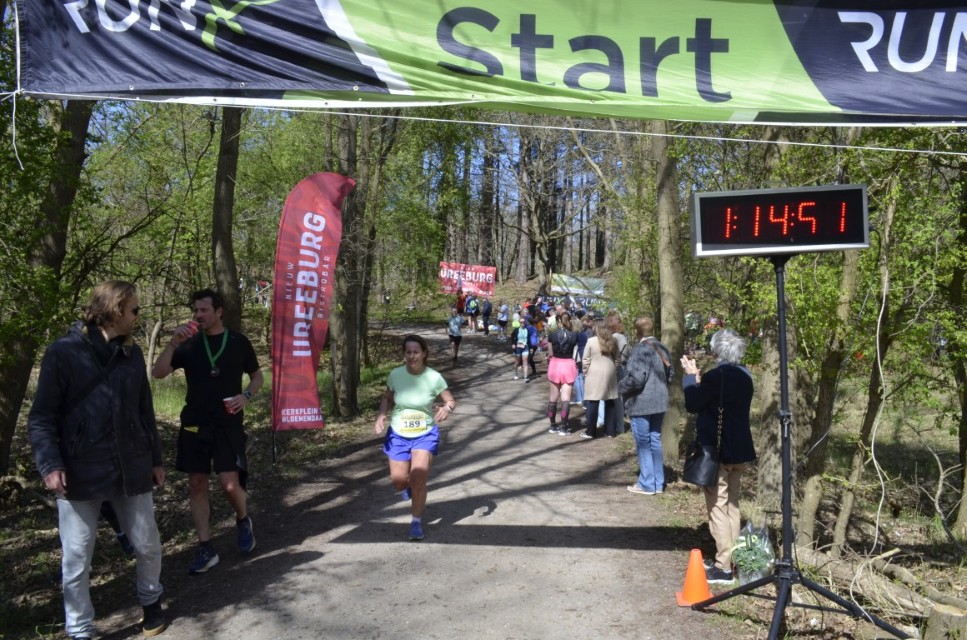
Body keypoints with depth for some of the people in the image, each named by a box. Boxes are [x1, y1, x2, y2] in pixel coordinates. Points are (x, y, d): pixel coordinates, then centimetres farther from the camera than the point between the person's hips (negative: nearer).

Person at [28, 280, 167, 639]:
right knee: (76, 559, 6)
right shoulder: (63, 352, -7)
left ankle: (150, 601, 39)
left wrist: (155, 458, 15)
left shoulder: (132, 354, 8)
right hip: (80, 472, -4)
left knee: (147, 545, 13)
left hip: (131, 469, 4)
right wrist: (50, 464, -17)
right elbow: (41, 417, -6)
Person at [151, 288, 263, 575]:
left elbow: (257, 376, 10)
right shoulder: (189, 344, 3)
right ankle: (206, 549, 12)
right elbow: (158, 373, -7)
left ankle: (243, 521, 22)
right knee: (197, 485, 4)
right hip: (195, 424, 3)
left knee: (230, 484, -10)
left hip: (228, 425, -2)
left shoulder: (238, 342, 0)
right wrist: (173, 343, -19)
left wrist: (246, 396, -9)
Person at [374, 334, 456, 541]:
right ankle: (409, 485, 42)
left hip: (425, 434, -2)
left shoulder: (434, 377, -15)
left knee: (418, 478, -14)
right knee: (399, 480, 2)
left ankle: (417, 521, 7)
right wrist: (381, 415, -11)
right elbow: (387, 398, 7)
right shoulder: (396, 374, -10)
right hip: (398, 434, 2)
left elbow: (451, 401, -4)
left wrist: (447, 408, -27)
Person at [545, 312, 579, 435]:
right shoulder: (574, 335, -3)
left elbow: (550, 353, -1)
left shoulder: (552, 335, -5)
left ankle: (553, 426, 17)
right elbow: (575, 354, -2)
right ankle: (564, 427, -1)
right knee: (565, 398, 1)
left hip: (555, 365, 0)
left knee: (553, 398, 11)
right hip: (569, 365, 0)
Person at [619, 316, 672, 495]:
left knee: (643, 443, 1)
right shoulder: (662, 349, 9)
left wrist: (621, 387, -6)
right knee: (655, 441, 14)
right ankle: (658, 482, 20)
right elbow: (669, 373, 15)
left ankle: (647, 484, 7)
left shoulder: (639, 349, -16)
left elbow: (636, 378, -22)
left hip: (641, 403, -8)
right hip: (659, 401, 8)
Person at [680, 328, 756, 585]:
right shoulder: (744, 376, 6)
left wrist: (690, 376, 1)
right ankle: (733, 559, 25)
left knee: (718, 507, -1)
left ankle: (724, 567, 2)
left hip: (716, 450, -8)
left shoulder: (715, 376, -20)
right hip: (738, 449, 8)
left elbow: (692, 404, -10)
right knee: (731, 505, 17)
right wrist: (699, 378, 11)